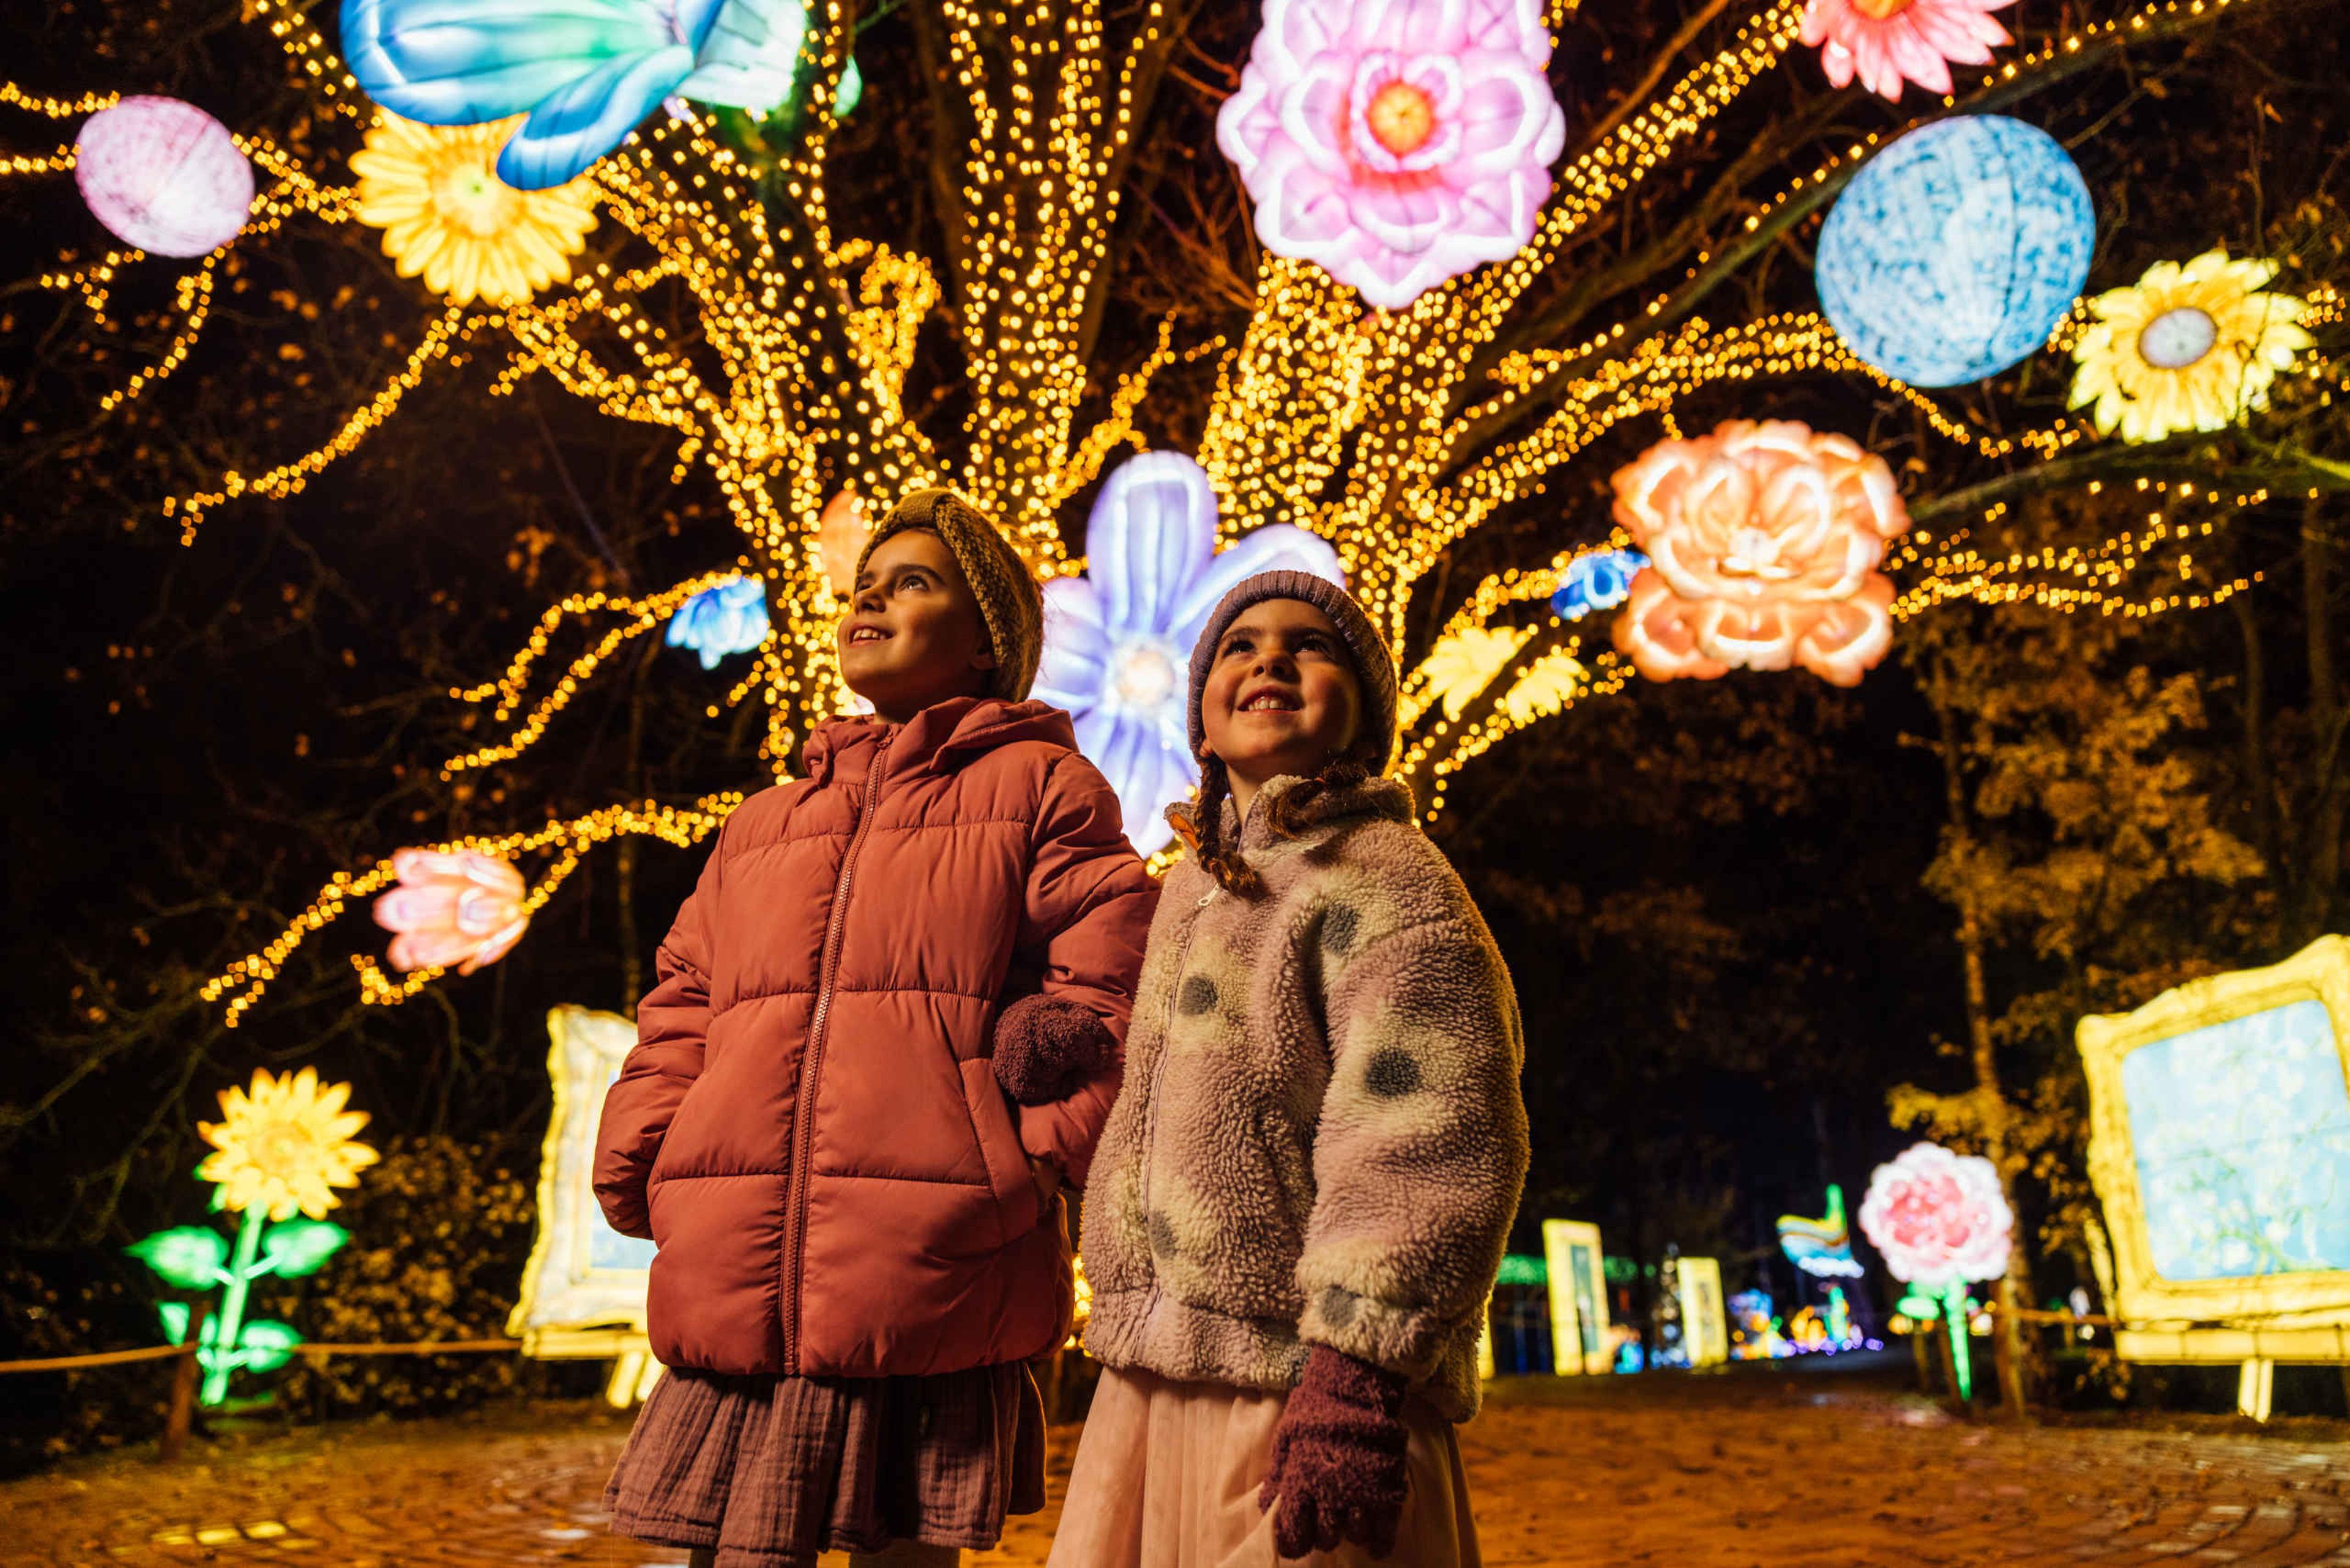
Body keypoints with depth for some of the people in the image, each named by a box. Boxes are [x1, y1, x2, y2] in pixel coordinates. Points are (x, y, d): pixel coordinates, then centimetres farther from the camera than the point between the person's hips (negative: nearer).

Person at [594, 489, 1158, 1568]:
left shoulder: (1042, 786, 7)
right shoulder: (759, 828, 23)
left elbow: (1104, 993, 0)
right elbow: (680, 1020, 21)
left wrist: (1033, 1166, -6)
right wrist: (646, 1176, 6)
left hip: (932, 1295, -4)